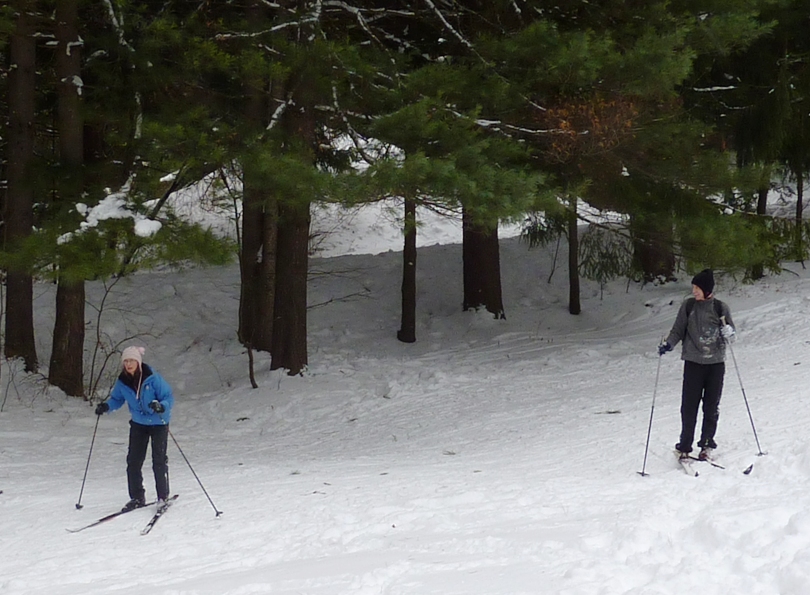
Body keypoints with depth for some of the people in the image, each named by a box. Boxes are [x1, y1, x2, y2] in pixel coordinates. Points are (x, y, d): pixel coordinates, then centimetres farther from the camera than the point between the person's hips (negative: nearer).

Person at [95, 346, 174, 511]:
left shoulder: (153, 378, -22)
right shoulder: (122, 381, -8)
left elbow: (169, 397, -19)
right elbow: (117, 399, 8)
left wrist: (161, 406, -40)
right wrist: (106, 406, -12)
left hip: (158, 423, -5)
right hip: (138, 424, 5)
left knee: (159, 460, -6)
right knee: (133, 460, 2)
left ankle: (163, 497, 7)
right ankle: (137, 497, 15)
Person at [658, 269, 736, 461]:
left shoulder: (720, 308, 1)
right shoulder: (688, 306, 2)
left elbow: (732, 334, 5)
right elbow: (678, 330, 8)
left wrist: (728, 332, -18)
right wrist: (668, 344, -9)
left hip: (716, 363, 0)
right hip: (693, 362, 0)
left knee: (712, 406, 4)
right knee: (689, 406, -4)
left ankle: (707, 444, 17)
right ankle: (684, 446, 6)